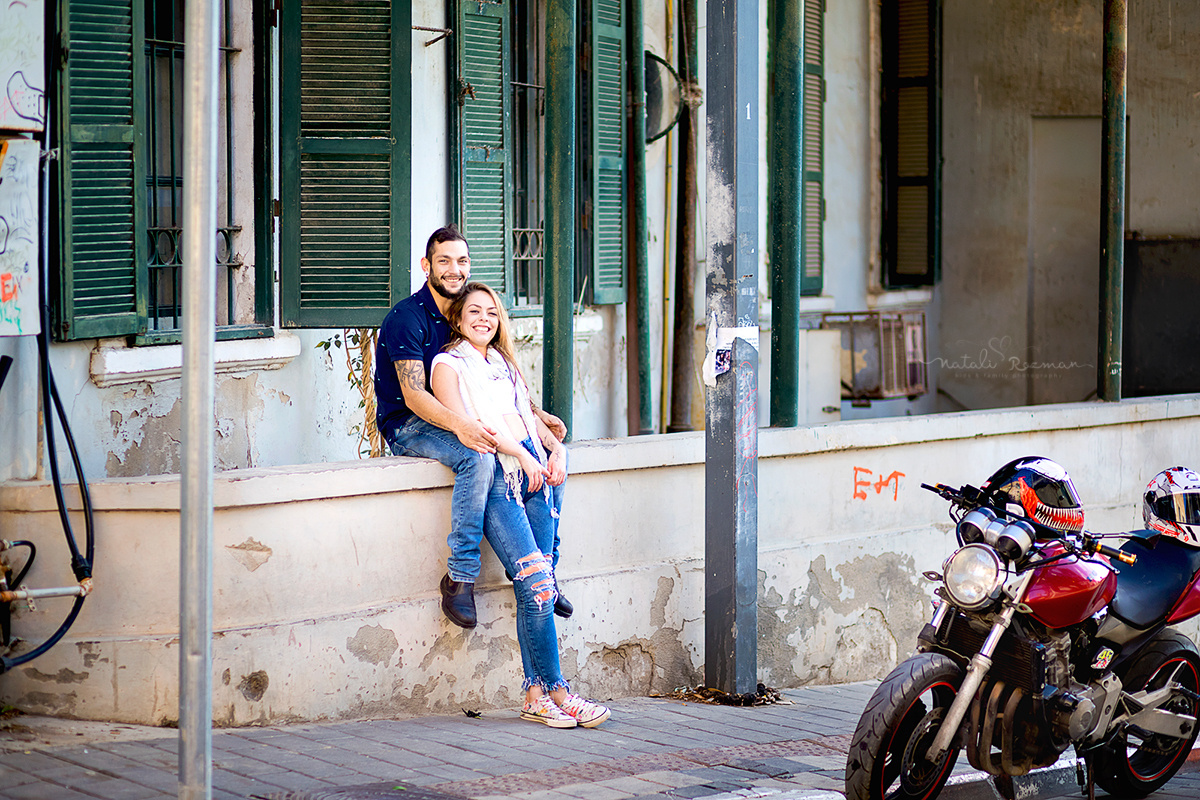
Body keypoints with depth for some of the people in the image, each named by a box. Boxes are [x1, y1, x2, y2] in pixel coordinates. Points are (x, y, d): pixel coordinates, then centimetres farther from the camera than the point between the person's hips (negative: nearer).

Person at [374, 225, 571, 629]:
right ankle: (460, 579, -32)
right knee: (477, 457, -38)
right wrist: (459, 425, -40)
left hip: (463, 422, 8)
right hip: (408, 428, -8)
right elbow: (414, 395, -22)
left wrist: (535, 414, 3)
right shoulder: (407, 317, -13)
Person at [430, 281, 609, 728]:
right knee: (536, 582, -17)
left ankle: (535, 695, -2)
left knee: (535, 590, -3)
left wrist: (555, 448, 3)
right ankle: (557, 691, -12)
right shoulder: (449, 365, 5)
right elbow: (464, 422, -7)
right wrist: (521, 455, -13)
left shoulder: (504, 365, 26)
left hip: (534, 474, 6)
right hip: (495, 475, -6)